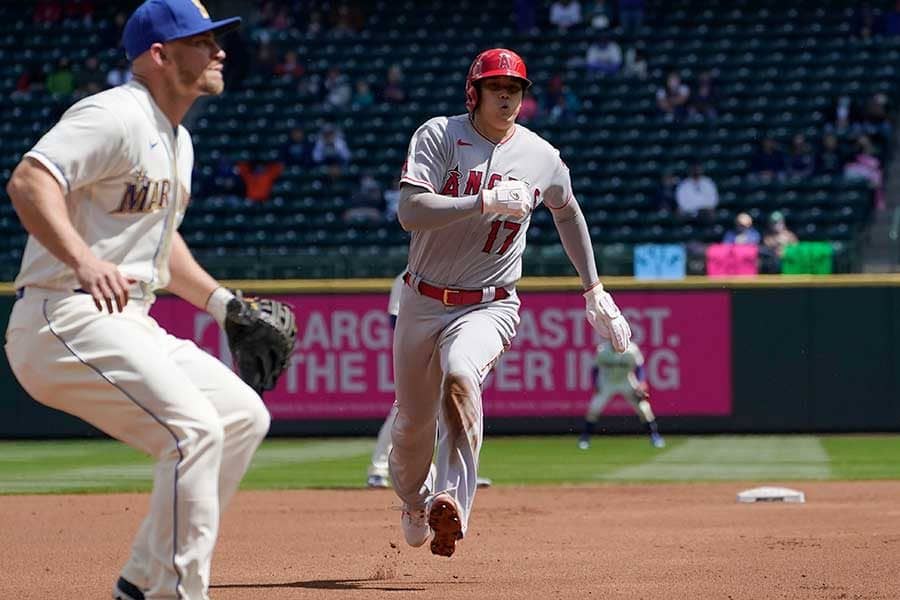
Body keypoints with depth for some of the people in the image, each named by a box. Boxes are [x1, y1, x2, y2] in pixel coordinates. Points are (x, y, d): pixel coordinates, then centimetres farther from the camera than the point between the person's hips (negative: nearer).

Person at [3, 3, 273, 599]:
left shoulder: (178, 141, 19)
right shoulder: (116, 115, -13)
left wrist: (220, 301, 24)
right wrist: (83, 260, -38)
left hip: (130, 325, 11)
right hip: (64, 320, -11)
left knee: (244, 415, 11)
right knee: (194, 428, -23)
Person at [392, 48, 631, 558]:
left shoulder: (542, 157, -2)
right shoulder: (438, 136, -9)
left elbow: (567, 211, 20)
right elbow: (410, 211, -23)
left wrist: (594, 289, 20)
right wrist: (486, 201, -32)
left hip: (489, 307, -1)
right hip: (423, 302, 1)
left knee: (460, 376, -34)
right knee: (413, 423, 12)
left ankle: (452, 503, -45)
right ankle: (414, 501, 45)